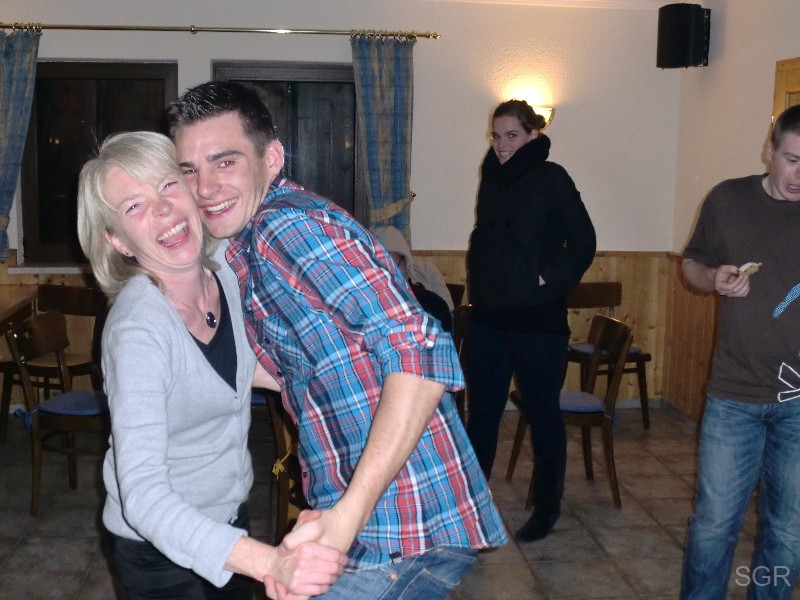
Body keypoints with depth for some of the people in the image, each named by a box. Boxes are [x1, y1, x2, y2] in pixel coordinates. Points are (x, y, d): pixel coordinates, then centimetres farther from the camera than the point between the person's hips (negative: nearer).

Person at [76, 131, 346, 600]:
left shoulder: (226, 276, -9)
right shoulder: (138, 328, -31)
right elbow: (143, 495, -38)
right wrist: (270, 562, -51)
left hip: (229, 519, 6)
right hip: (161, 548, -6)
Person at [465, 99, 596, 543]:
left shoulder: (551, 179, -8)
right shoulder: (491, 178, 10)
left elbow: (583, 243, -9)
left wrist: (550, 280, -15)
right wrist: (479, 282, 9)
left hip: (537, 320, -6)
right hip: (488, 317, 6)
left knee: (542, 414, 7)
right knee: (481, 412, 11)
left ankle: (547, 507, 22)